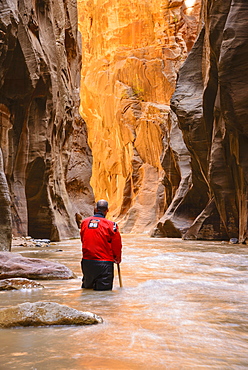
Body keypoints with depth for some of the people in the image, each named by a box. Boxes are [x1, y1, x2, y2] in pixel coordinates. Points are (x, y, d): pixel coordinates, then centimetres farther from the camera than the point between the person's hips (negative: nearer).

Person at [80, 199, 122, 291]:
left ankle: (86, 285, 0)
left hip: (87, 261, 4)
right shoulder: (110, 225, -11)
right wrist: (117, 258, 14)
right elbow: (117, 245, -4)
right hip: (104, 263, -4)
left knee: (87, 286, 21)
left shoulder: (84, 222, 1)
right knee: (104, 288, 4)